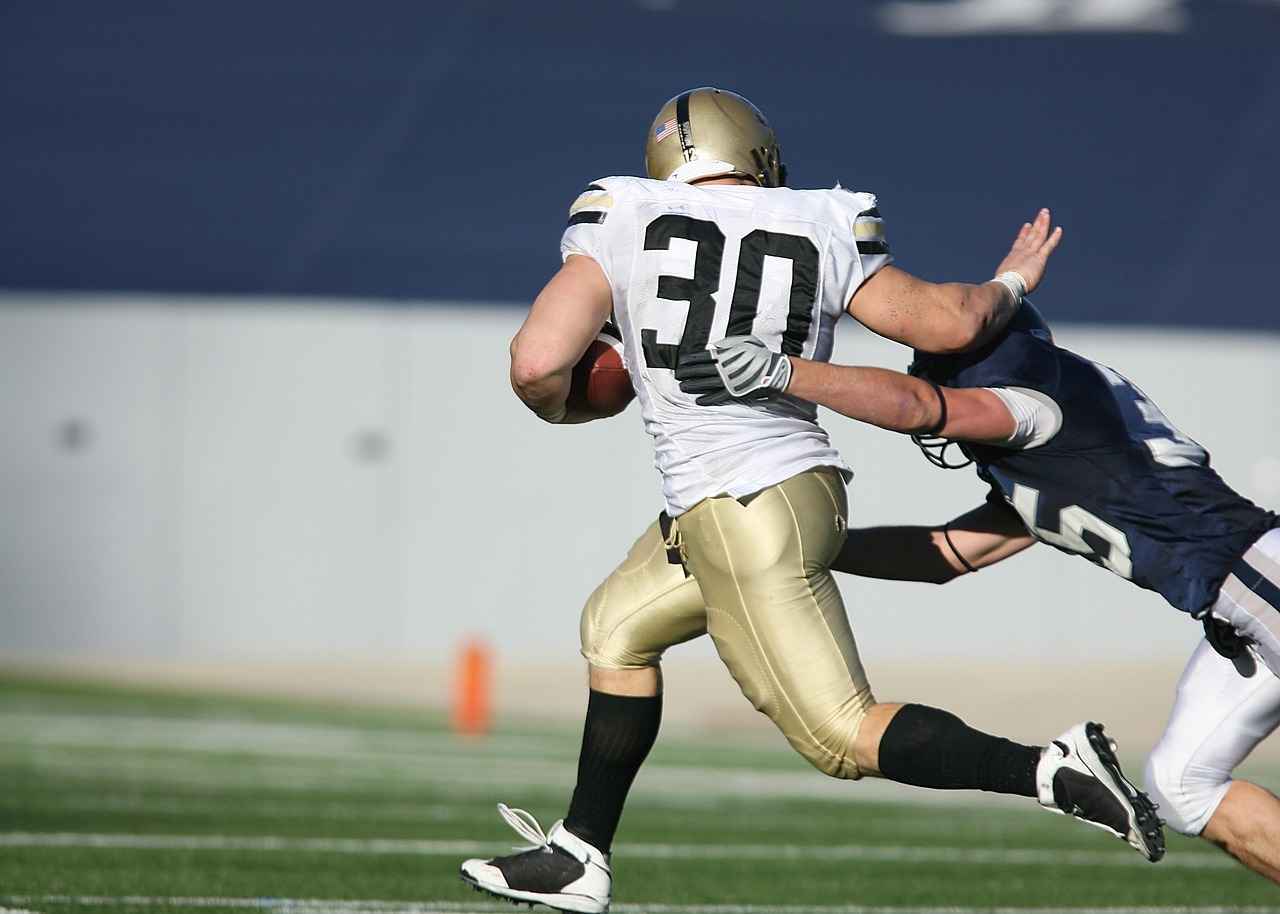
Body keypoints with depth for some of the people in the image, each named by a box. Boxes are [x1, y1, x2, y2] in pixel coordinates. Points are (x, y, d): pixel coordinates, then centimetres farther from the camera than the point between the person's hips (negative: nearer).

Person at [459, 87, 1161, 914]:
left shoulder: (623, 224, -3)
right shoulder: (819, 234, 6)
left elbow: (538, 362, -12)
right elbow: (948, 322, 1)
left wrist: (560, 407, 12)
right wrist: (1009, 286, 24)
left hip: (738, 520, -6)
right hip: (805, 484, 6)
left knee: (845, 736, 0)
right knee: (617, 628, 26)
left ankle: (1053, 771, -15)